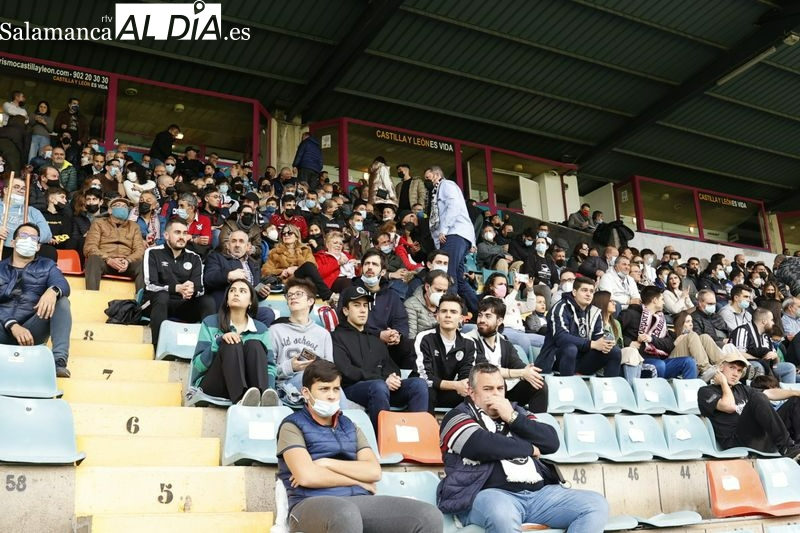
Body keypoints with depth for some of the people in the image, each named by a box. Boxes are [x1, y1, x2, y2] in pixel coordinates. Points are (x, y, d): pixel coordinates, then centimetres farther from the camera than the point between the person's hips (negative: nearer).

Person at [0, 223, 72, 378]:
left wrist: (53, 290, -30)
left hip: (32, 330, 1)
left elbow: (63, 285, -4)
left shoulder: (46, 266, 19)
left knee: (61, 300, -24)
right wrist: (13, 325, -19)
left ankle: (59, 360, -37)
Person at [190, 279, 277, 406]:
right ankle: (240, 400, -53)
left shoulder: (260, 329, 13)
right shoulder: (210, 323, 7)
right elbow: (198, 365, -1)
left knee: (254, 345, -23)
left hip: (251, 387, 2)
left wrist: (269, 391, -18)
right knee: (232, 344, -27)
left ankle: (263, 397, -48)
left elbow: (269, 366, 3)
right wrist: (219, 341, -18)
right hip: (213, 385, -1)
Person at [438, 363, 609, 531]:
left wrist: (512, 418, -1)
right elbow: (482, 446, -15)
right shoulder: (459, 416, 6)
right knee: (502, 514, -41)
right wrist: (529, 449, 0)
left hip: (539, 493, 6)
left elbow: (552, 442, 11)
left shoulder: (515, 410, 23)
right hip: (489, 494, -6)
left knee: (596, 504, -12)